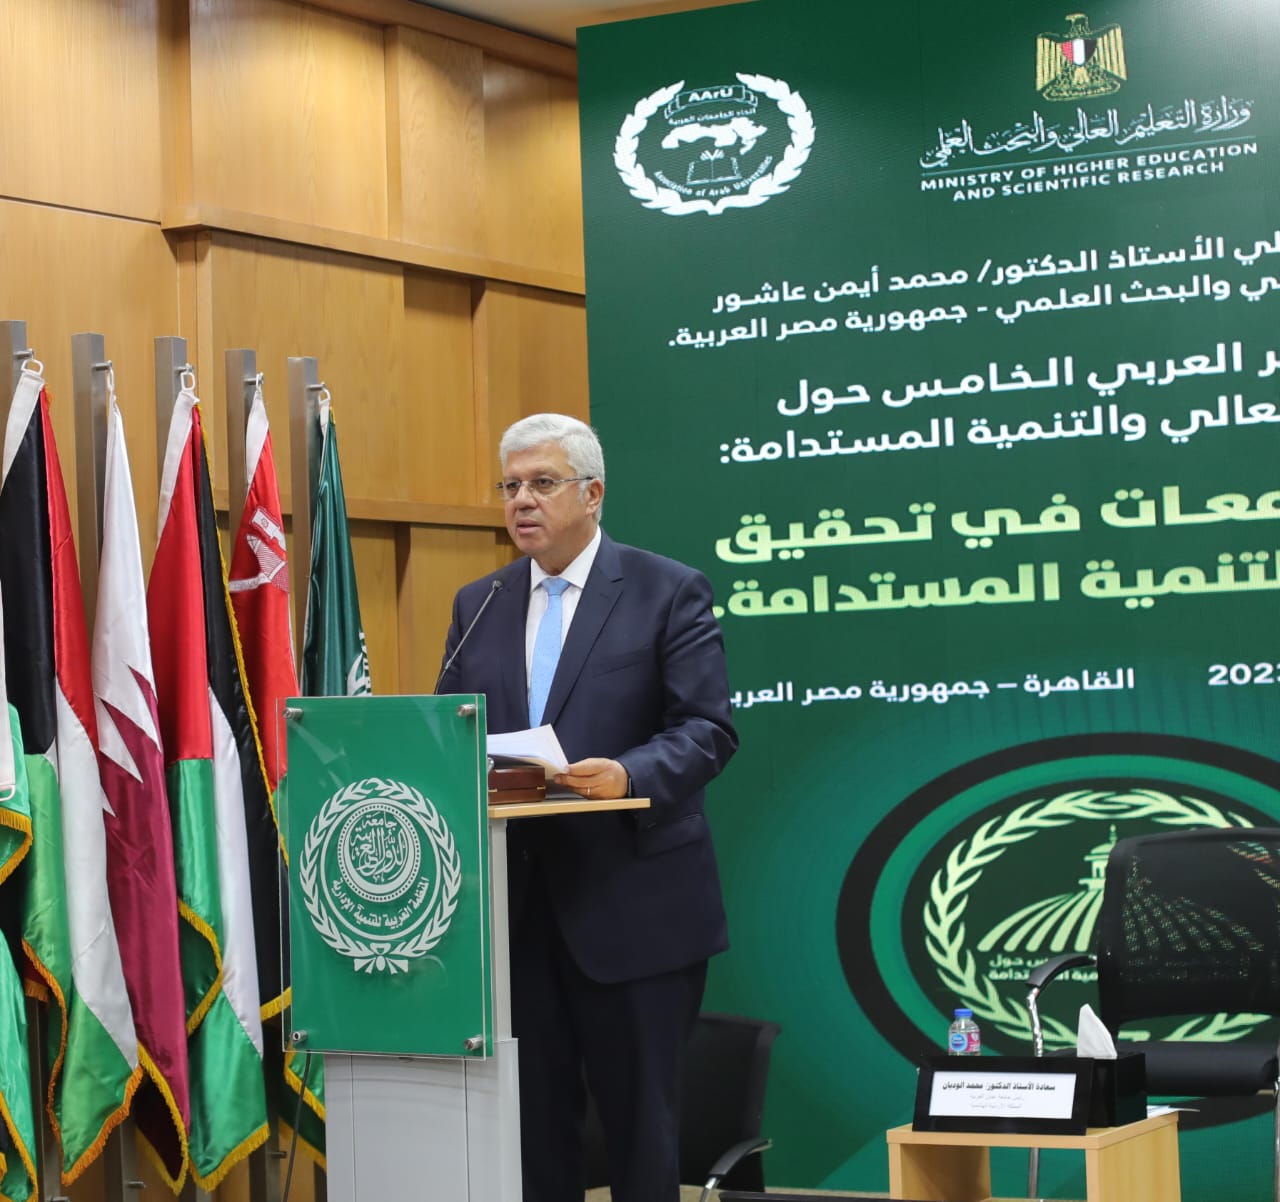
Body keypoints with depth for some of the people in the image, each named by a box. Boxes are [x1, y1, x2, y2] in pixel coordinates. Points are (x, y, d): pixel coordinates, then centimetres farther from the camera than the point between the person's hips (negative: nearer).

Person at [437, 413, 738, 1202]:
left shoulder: (668, 592, -1)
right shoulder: (478, 605, 13)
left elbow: (708, 730, -8)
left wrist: (628, 774, -26)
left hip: (634, 906, -4)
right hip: (516, 903, 4)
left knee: (641, 1118, 3)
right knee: (532, 1116, 8)